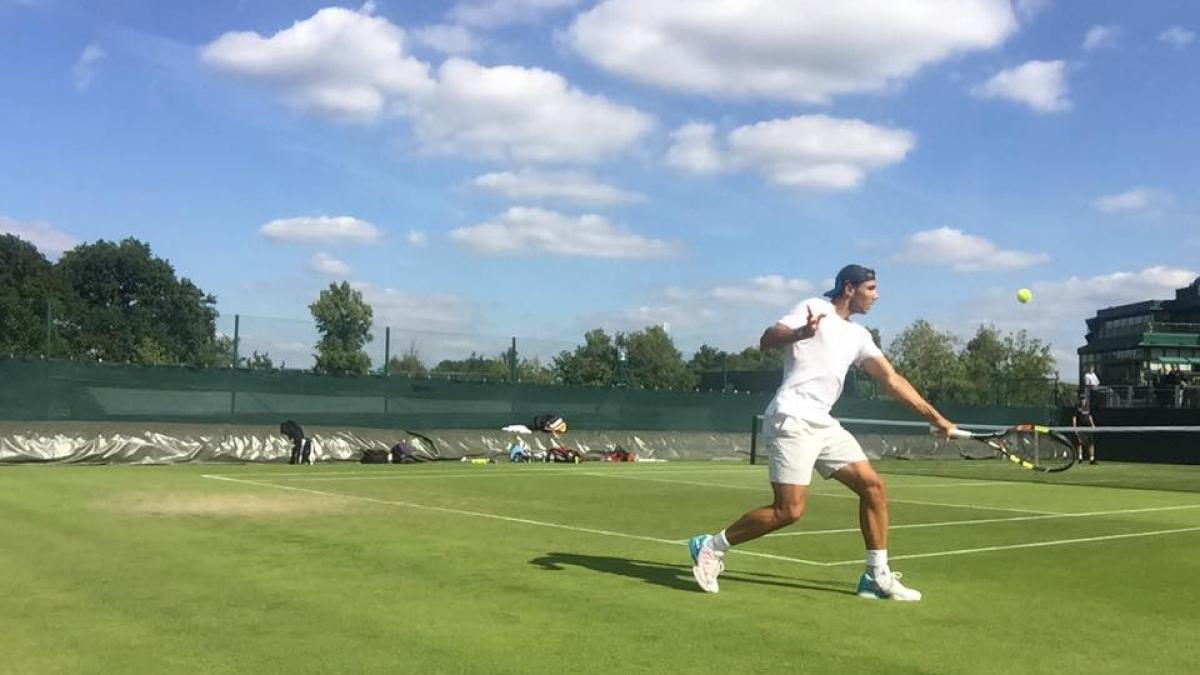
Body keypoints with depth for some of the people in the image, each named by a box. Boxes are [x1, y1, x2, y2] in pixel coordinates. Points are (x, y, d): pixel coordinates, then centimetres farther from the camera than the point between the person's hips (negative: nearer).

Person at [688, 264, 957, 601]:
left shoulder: (858, 336, 19)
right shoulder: (814, 308, -2)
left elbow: (892, 379, 18)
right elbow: (767, 339, -14)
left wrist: (935, 417, 13)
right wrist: (801, 333, -35)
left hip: (822, 424, 8)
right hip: (792, 420, -8)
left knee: (874, 487, 2)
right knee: (789, 510, -15)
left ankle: (877, 576, 10)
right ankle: (712, 545, 0)